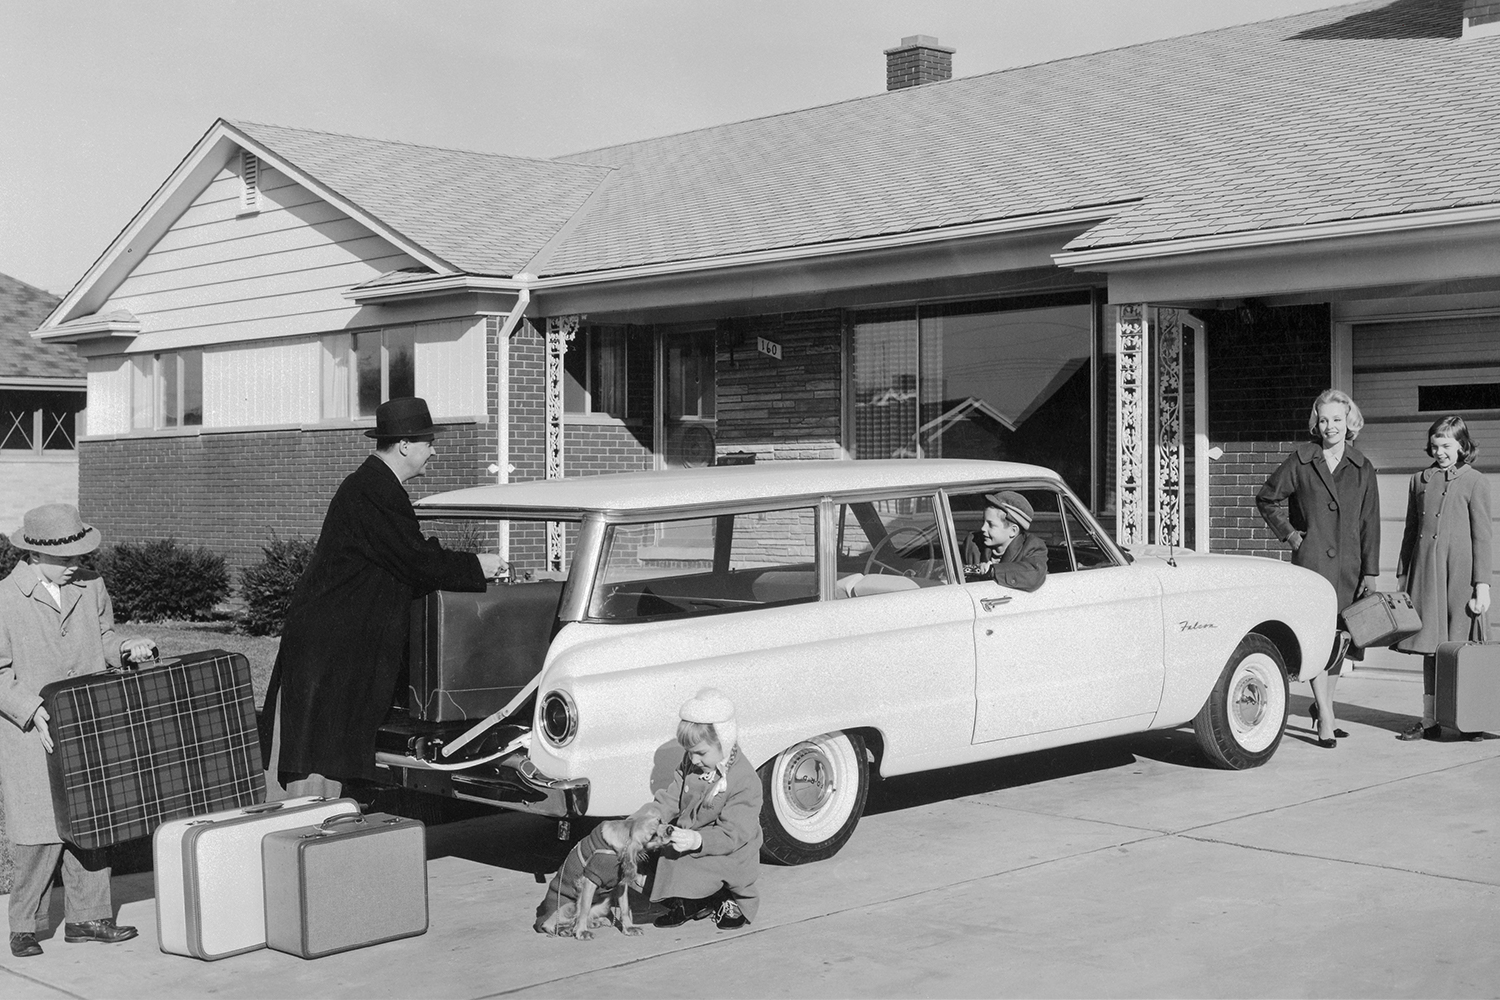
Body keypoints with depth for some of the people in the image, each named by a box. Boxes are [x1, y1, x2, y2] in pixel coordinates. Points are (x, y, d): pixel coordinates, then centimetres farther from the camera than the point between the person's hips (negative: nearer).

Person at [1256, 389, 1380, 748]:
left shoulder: (1362, 468, 6)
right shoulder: (1301, 460, 2)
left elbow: (1369, 524, 6)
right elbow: (1267, 498, 13)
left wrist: (1370, 572, 2)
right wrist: (1288, 533, 2)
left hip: (1348, 564, 3)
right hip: (1310, 559, -3)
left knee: (1338, 638, 10)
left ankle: (1322, 705, 28)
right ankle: (1326, 718, -12)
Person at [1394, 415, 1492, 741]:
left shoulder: (1475, 481, 1)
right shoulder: (1420, 480, 14)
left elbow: (1481, 535, -2)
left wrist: (1482, 583, -7)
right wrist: (1402, 577, 15)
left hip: (1459, 572, -4)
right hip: (1425, 571, 4)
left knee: (1460, 647, -3)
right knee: (1430, 647, 6)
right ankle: (1430, 720, 10)